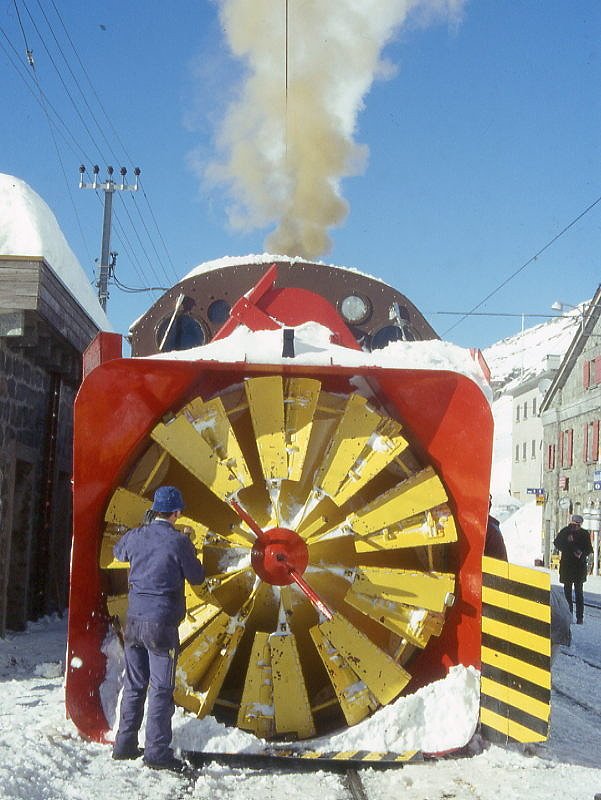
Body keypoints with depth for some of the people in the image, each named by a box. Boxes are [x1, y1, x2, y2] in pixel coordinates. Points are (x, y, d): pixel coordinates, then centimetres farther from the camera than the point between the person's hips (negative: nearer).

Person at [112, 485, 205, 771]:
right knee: (161, 689, 1)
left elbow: (118, 552, 25)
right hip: (161, 623, -6)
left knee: (134, 685, 16)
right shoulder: (178, 541, -13)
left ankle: (124, 745, 23)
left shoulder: (135, 536, 2)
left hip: (134, 620, 6)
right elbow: (196, 577, -1)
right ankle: (156, 753, 4)